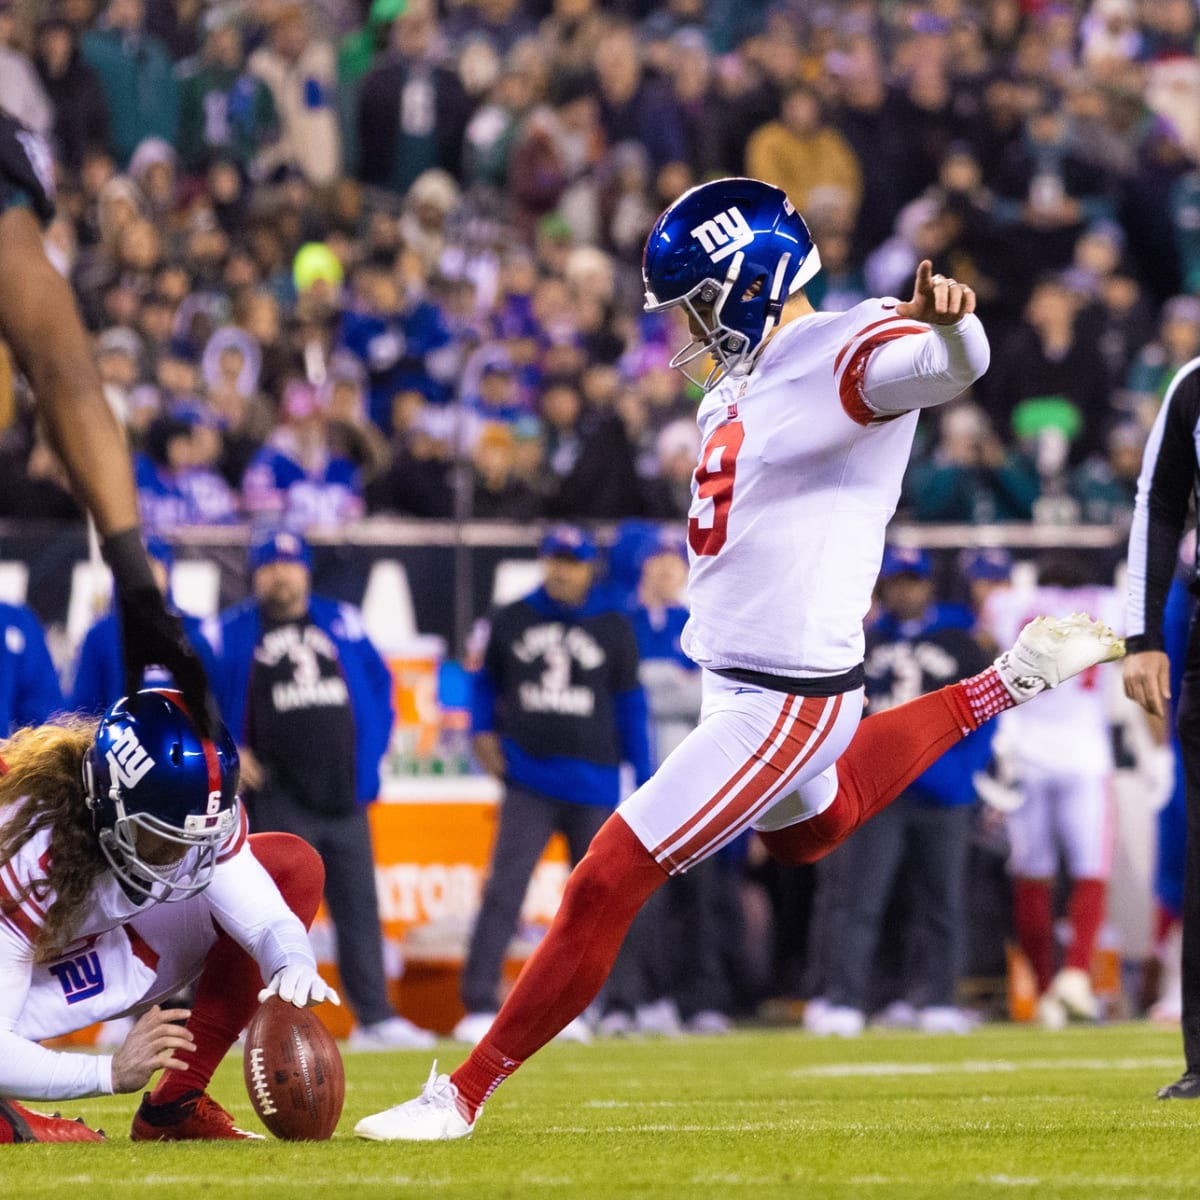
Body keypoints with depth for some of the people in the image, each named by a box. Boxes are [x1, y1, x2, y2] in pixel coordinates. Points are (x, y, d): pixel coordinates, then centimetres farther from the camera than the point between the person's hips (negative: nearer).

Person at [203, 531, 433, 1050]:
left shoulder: (342, 623, 12)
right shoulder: (228, 635, 1)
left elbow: (379, 685, 19)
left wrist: (370, 752, 9)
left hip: (344, 796, 4)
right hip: (276, 802, -4)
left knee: (359, 909, 4)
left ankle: (375, 1018, 8)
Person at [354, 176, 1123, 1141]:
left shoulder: (847, 355, -19)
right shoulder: (738, 383, 8)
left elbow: (951, 366, -40)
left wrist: (948, 319, -58)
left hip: (783, 701, -11)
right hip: (734, 683, 11)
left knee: (603, 891, -9)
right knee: (808, 827, 39)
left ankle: (465, 1094, 1)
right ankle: (998, 690, 43)